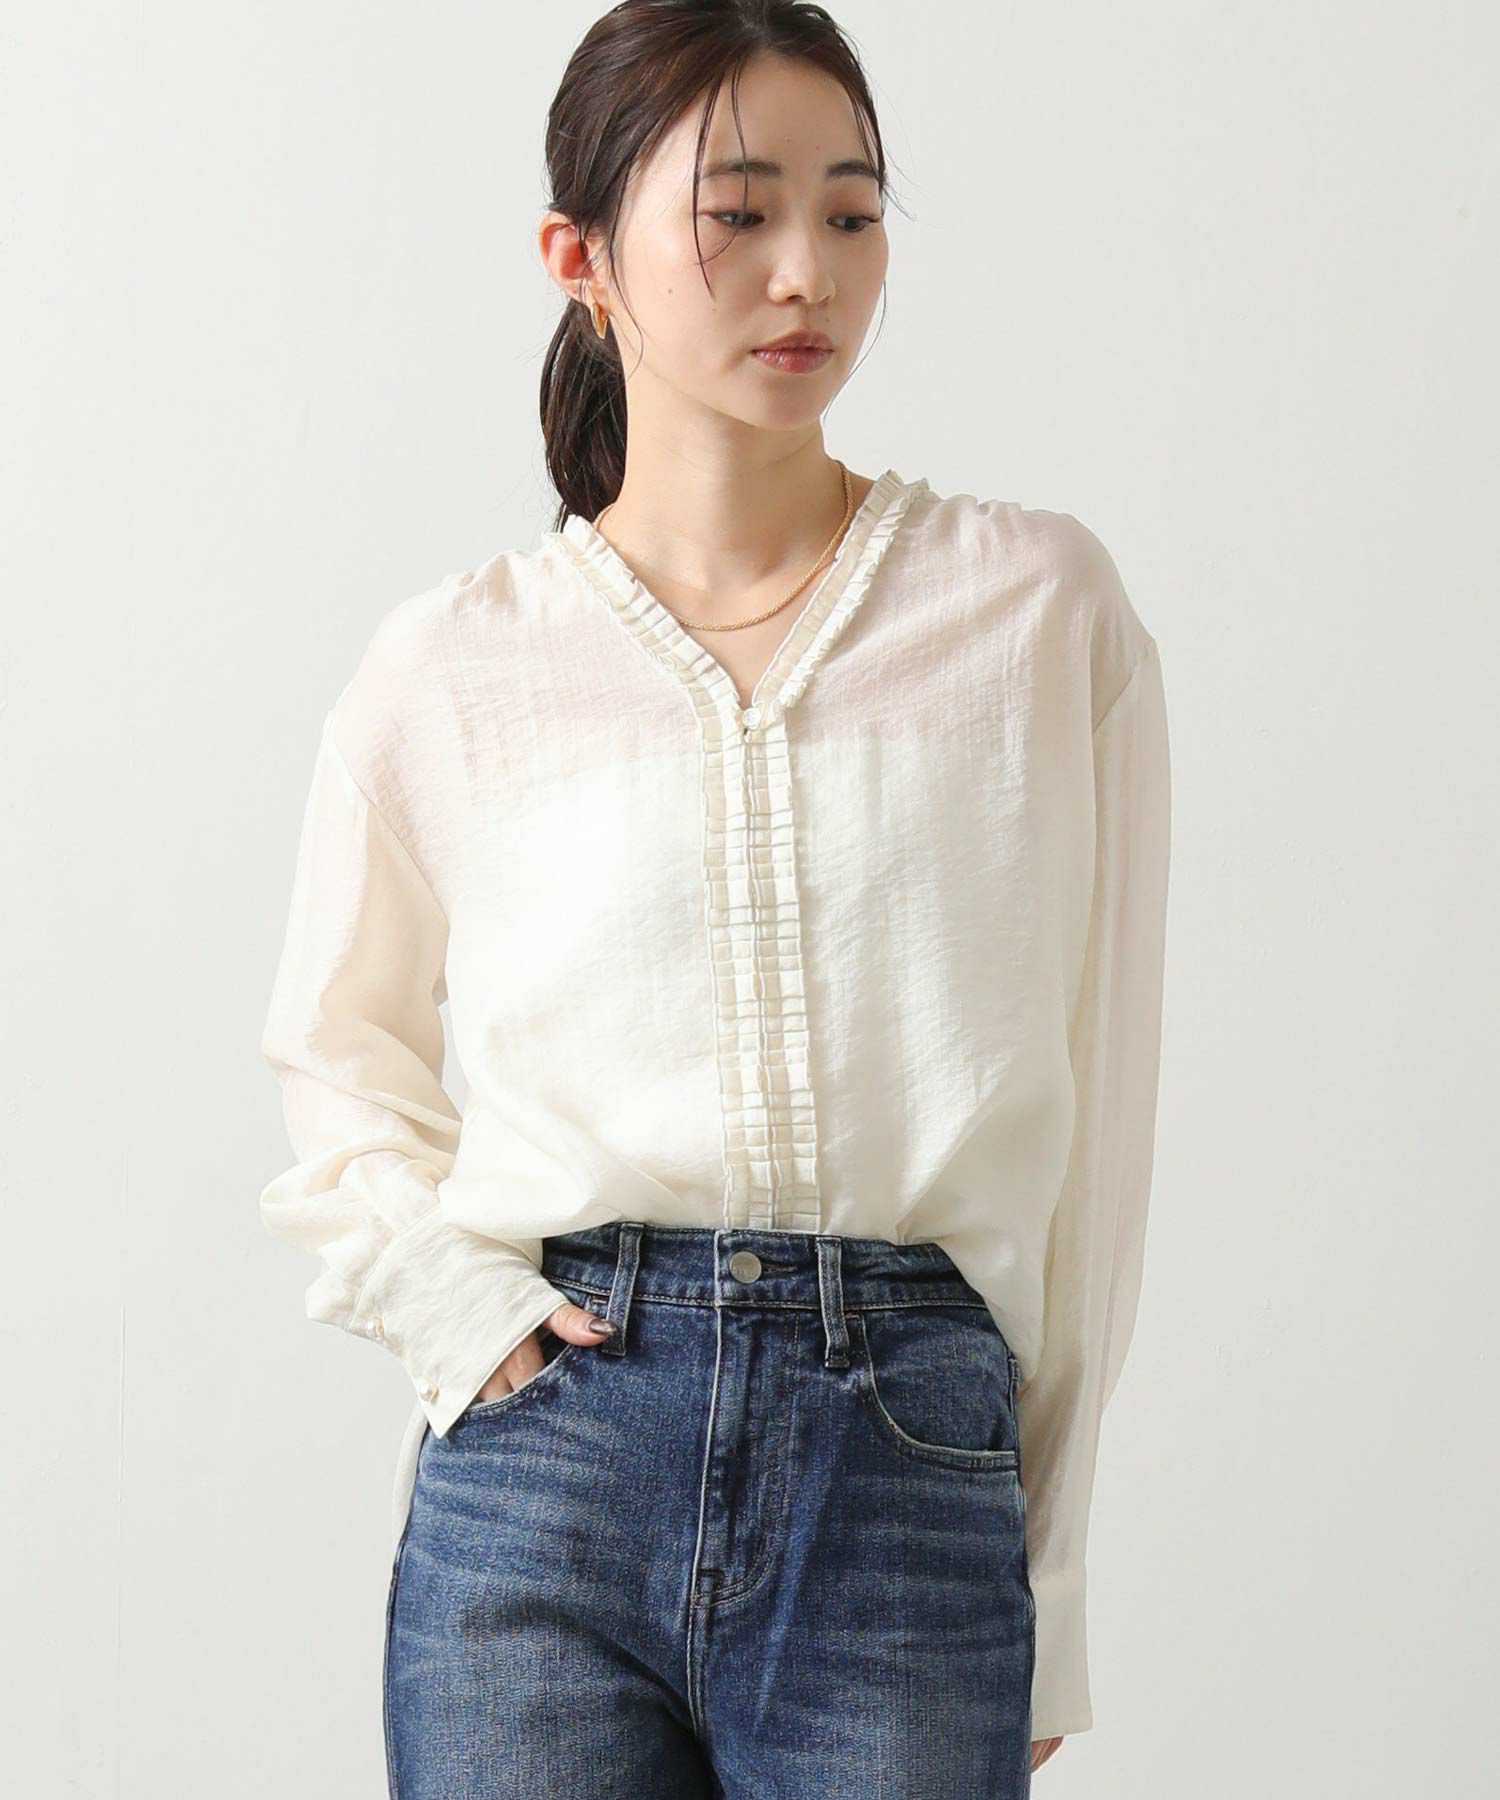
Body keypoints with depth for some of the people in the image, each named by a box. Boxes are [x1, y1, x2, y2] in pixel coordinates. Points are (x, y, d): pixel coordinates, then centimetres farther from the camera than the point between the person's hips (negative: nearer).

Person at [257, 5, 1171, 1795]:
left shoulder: (1042, 608, 2)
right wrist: (449, 1293, 1)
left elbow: (1095, 1116, 4)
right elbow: (337, 1046, 19)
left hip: (916, 1478, 0)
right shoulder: (447, 671, 3)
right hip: (543, 1483, 0)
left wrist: (1047, 1588, 5)